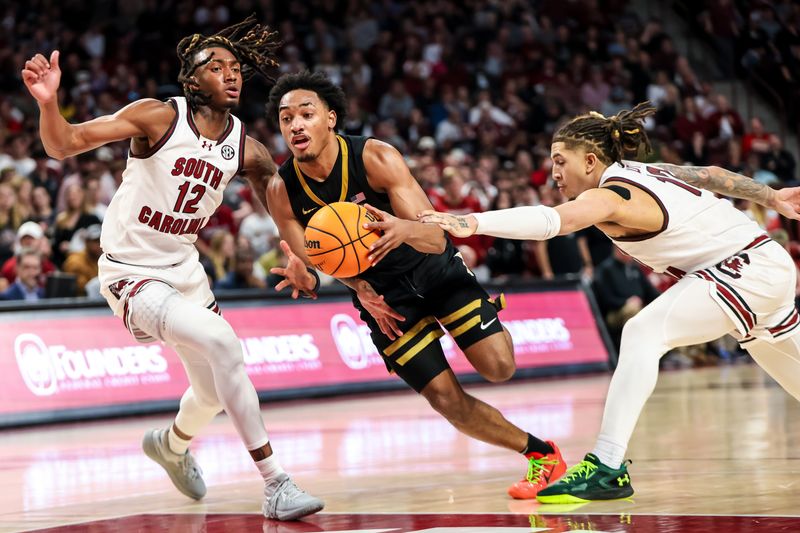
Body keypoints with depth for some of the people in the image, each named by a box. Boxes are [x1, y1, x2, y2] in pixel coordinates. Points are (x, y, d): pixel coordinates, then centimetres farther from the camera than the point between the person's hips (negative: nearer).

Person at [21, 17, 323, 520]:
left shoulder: (247, 150, -3)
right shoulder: (159, 117, -17)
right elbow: (64, 144, -21)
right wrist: (48, 102, -41)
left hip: (185, 270, 7)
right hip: (131, 273, -7)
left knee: (216, 391, 19)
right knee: (220, 341, -29)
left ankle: (173, 445, 56)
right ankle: (276, 483, -25)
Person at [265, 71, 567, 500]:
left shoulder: (377, 158, -25)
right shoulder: (282, 190, -17)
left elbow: (437, 240, -30)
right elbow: (309, 262, -5)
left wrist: (405, 230, -51)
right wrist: (308, 279, -28)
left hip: (434, 269, -2)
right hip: (381, 294, 2)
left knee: (498, 367, -17)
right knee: (447, 400, -4)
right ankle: (540, 453, 15)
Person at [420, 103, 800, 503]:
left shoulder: (610, 197, -19)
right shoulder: (641, 172, 8)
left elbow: (552, 221, -36)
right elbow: (711, 175, 14)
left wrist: (472, 223, -48)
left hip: (747, 270, -11)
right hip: (767, 266, 11)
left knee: (642, 333, -21)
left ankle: (607, 467, -26)